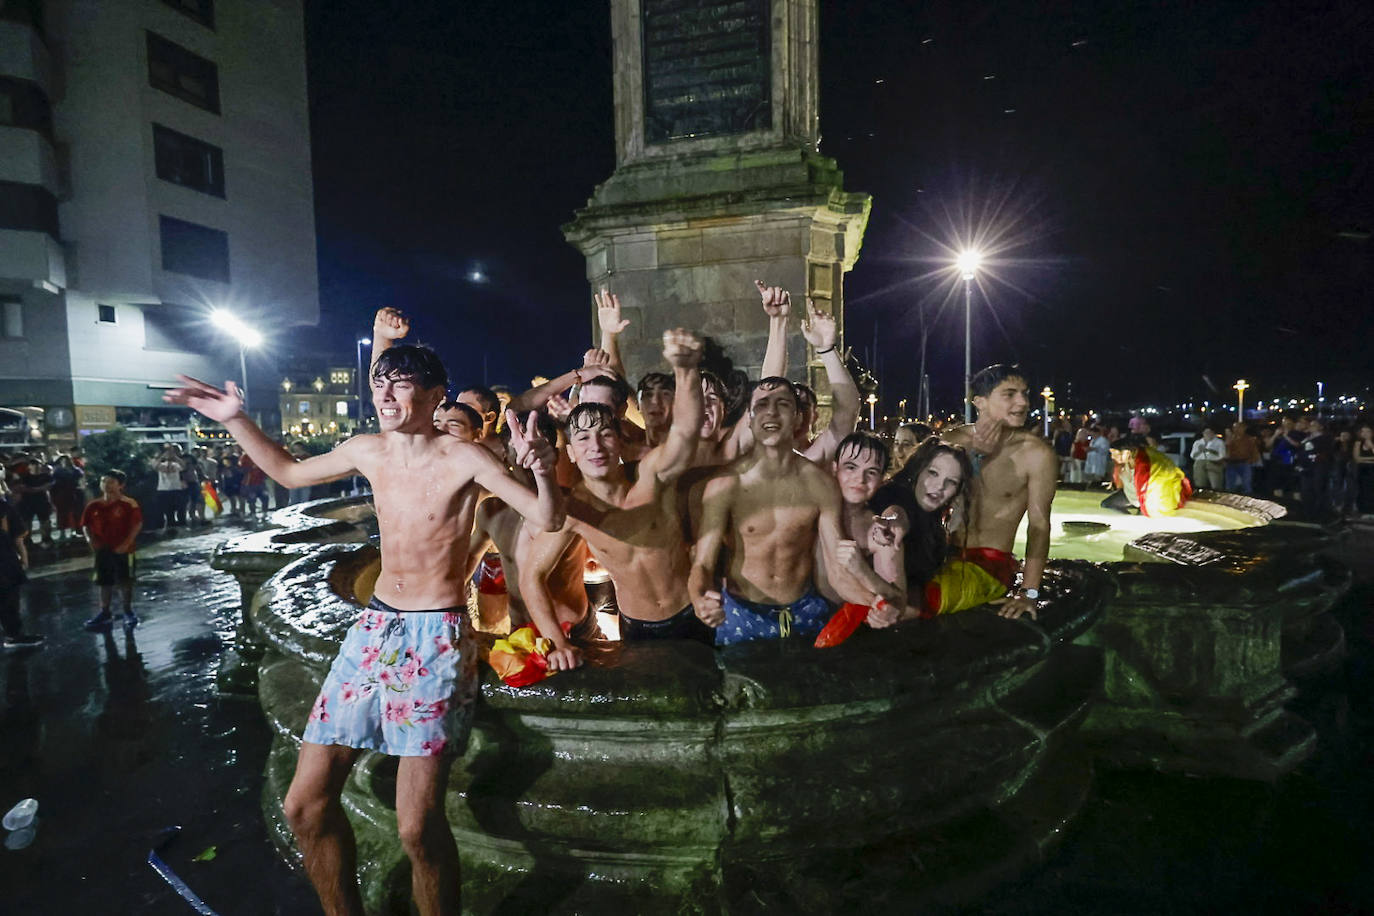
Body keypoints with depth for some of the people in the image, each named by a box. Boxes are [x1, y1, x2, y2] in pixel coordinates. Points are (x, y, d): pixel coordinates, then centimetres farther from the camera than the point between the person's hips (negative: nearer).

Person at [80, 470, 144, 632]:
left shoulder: (129, 504, -10)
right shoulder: (93, 506, 6)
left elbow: (137, 524, -14)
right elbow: (85, 525, 12)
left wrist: (126, 543, -19)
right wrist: (90, 539, -5)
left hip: (122, 549, -5)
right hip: (102, 549, 5)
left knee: (125, 581, 1)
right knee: (104, 582, 12)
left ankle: (128, 612, 15)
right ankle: (104, 614, 22)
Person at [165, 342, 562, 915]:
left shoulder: (464, 459, -13)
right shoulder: (367, 451, 4)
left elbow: (547, 519, -20)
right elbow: (291, 474, 22)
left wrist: (543, 470, -40)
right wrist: (235, 422, 13)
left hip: (437, 637, -6)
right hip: (374, 628, 6)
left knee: (417, 827, -11)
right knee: (305, 805, 8)